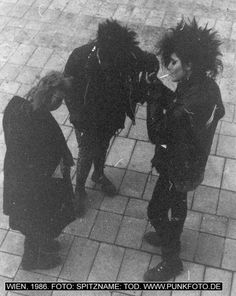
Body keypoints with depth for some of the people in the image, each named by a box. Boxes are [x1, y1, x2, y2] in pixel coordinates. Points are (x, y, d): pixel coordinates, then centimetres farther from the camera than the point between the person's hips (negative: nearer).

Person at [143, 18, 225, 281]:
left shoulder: (186, 110, -40)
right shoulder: (207, 84, -13)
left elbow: (158, 134, -29)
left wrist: (155, 95, -25)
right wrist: (164, 94, -9)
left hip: (178, 170, -7)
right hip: (192, 162, 8)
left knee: (158, 211, 15)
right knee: (175, 205, 31)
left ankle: (171, 262, 39)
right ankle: (170, 237, 58)